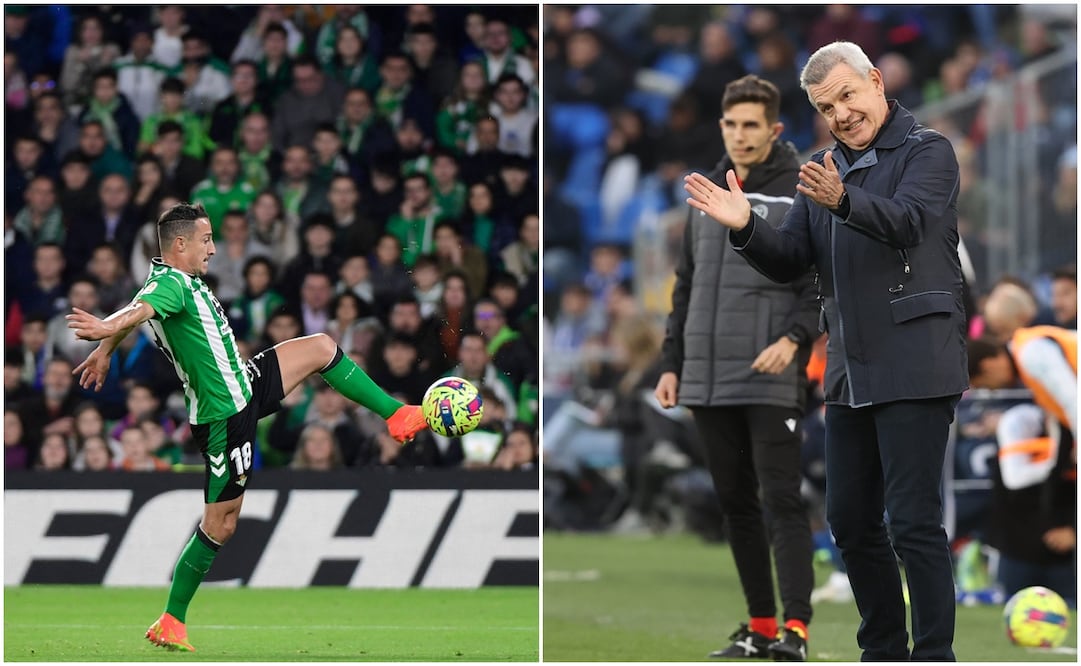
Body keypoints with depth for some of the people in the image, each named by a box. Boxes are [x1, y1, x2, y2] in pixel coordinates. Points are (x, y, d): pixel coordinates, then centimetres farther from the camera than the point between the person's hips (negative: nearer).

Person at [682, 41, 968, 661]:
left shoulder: (927, 150, -4)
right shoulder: (824, 167, 16)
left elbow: (908, 218, -24)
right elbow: (790, 261, 11)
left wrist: (843, 200, -42)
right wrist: (746, 226, -9)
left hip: (914, 368, -8)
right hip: (850, 371, 8)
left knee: (914, 522, -9)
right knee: (851, 520, 12)